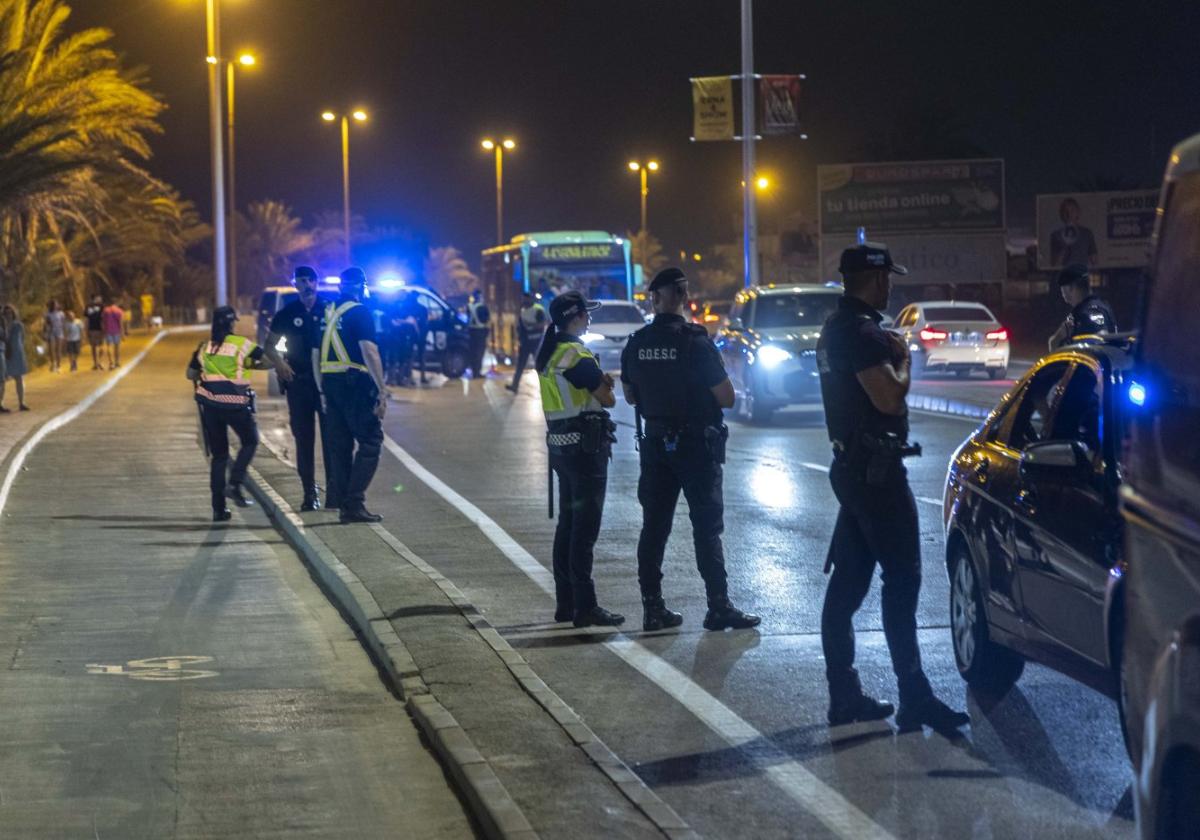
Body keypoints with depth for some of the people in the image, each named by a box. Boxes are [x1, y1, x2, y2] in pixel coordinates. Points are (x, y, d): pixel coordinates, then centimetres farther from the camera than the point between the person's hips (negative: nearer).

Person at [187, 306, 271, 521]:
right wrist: (251, 365, 11)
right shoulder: (242, 344, -4)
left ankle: (219, 508, 8)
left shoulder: (204, 347, 9)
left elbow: (191, 374, 16)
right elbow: (269, 362, -6)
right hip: (235, 402, -4)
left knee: (218, 454, 11)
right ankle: (234, 483, -3)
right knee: (250, 442, 18)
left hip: (210, 404, 4)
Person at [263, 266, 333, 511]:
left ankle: (335, 491, -1)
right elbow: (270, 346, 14)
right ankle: (310, 493, 6)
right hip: (299, 382, 1)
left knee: (331, 436, -4)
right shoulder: (287, 314, 7)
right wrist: (279, 363, -5)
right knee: (304, 438, 3)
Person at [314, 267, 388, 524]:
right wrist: (382, 390, -18)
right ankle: (354, 504, -10)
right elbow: (369, 351, -17)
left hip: (330, 384, 7)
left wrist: (322, 391, 22)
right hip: (355, 384, -7)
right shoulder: (360, 312, -7)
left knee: (340, 446, 10)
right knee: (370, 442, -3)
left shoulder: (327, 313, 16)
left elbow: (316, 356, 18)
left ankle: (344, 505, 11)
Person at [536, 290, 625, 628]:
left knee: (567, 524, 14)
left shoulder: (549, 353, 12)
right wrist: (605, 385, 7)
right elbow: (607, 399, -14)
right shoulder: (576, 355, -16)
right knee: (584, 528, -7)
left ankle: (565, 602, 18)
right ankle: (584, 607, -7)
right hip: (585, 446, -9)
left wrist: (598, 380, 0)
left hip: (560, 445, 9)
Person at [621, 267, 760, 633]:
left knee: (654, 528, 9)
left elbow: (630, 395, 13)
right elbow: (726, 397, -13)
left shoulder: (636, 344, 0)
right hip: (696, 446, -4)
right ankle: (719, 608, -2)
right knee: (707, 528, -1)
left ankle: (653, 608, 9)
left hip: (655, 446, 5)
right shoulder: (696, 342, -15)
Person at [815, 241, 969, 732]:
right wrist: (903, 361, -8)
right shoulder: (862, 332, -17)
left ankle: (844, 696, 12)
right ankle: (914, 699, -10)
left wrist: (891, 357, 13)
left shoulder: (836, 328, 16)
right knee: (902, 579, -9)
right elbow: (889, 397, -24)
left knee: (847, 582, 9)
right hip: (875, 468, -10)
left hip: (851, 466, 10)